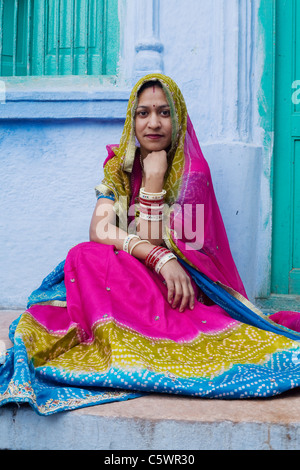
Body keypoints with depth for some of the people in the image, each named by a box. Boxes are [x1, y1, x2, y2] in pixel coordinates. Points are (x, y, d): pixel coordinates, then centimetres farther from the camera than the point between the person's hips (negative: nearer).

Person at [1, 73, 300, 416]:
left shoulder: (192, 170, -6)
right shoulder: (118, 166, 6)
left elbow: (152, 240, -12)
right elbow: (98, 230, -11)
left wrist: (154, 178, -17)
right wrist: (160, 257, -25)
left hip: (174, 282, -4)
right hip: (123, 277, 4)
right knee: (85, 255, -29)